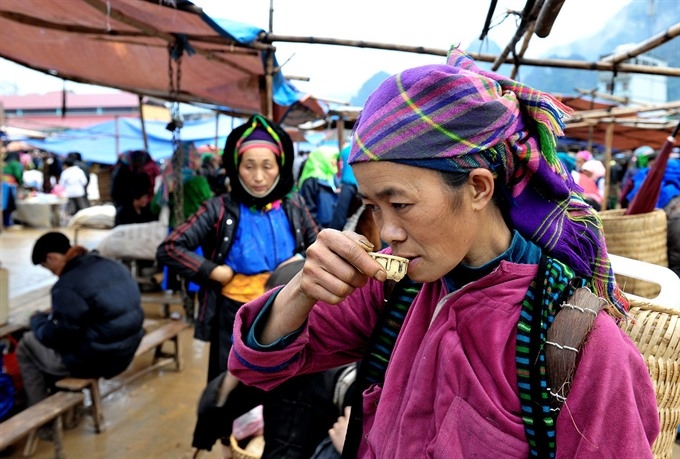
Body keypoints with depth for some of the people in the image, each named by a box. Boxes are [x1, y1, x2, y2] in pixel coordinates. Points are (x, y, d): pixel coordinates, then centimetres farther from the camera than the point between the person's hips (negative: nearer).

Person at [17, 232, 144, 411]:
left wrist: (38, 319, 6)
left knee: (26, 345, 16)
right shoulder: (112, 266, 2)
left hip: (95, 361, -8)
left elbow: (56, 337, -15)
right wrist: (55, 314, 19)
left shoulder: (67, 286, -22)